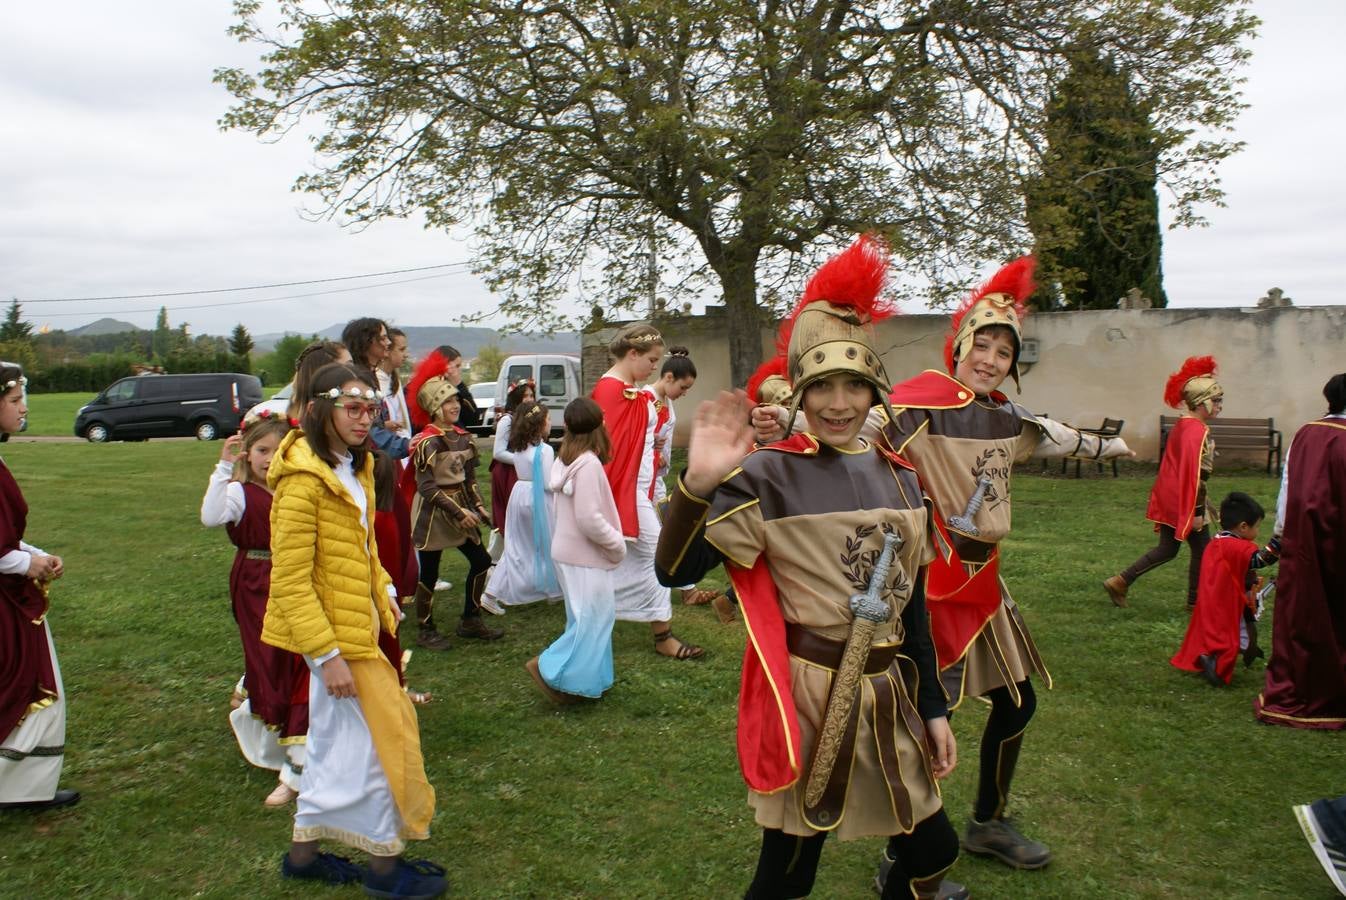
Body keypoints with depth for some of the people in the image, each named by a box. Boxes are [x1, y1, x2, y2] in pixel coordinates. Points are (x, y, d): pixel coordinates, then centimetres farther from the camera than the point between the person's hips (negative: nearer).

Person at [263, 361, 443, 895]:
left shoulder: (354, 468, 8)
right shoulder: (302, 481, -21)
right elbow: (290, 581, -22)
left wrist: (384, 599, 10)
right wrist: (328, 655, -24)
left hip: (356, 625, 9)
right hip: (334, 634, -9)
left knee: (334, 739, 18)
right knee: (378, 738, 1)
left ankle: (304, 851, 33)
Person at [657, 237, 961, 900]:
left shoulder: (899, 479, 4)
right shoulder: (771, 477, -14)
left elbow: (911, 604, 11)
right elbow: (675, 572, -20)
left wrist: (933, 709, 12)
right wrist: (699, 484, -35)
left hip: (890, 696, 6)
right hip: (807, 698, -6)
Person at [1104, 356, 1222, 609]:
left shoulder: (1181, 425, 9)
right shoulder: (1198, 432, -19)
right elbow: (1193, 474, -23)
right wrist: (1195, 512, -21)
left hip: (1170, 499, 9)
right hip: (1186, 502, -9)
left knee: (1167, 549, 14)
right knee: (1203, 549, 6)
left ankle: (1120, 582, 11)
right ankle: (1196, 601, 17)